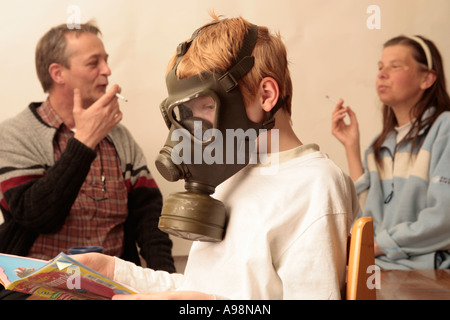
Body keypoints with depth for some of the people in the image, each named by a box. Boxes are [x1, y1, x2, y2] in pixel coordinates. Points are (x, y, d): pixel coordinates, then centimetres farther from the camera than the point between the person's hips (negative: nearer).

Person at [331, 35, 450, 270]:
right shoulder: (381, 144, 15)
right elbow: (368, 214, 5)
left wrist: (377, 244, -8)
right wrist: (351, 146, 6)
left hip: (420, 266, -6)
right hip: (379, 263, 6)